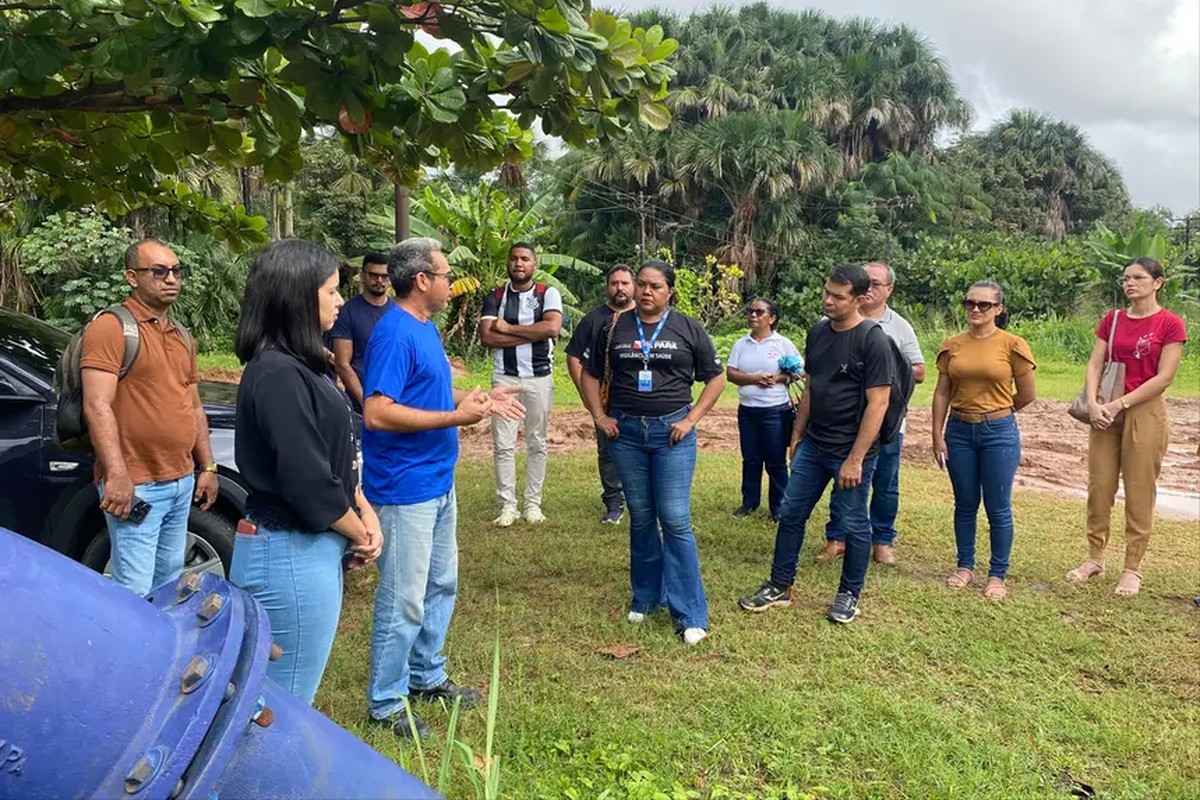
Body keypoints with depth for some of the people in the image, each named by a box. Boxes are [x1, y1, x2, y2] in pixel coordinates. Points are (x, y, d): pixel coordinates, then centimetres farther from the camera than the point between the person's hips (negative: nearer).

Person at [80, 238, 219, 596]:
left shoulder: (182, 337, 17)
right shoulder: (111, 327, -10)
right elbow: (97, 406, -18)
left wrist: (208, 467, 18)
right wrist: (117, 475, -24)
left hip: (182, 483, 8)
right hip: (135, 486, -8)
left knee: (170, 584, 17)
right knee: (135, 593, -5)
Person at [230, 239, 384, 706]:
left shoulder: (302, 365, 9)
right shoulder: (279, 375, -21)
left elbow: (337, 457, 15)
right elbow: (308, 480, -22)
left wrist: (364, 511, 3)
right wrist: (360, 534, -8)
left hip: (312, 547, 10)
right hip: (292, 555, -10)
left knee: (291, 695, 21)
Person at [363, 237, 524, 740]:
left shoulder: (426, 327, 11)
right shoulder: (394, 335, -20)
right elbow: (377, 413, -28)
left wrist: (481, 398, 8)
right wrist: (455, 417, -24)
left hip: (440, 483, 10)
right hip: (406, 489, -10)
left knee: (441, 586, 20)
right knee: (404, 601, 0)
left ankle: (427, 676, 37)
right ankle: (386, 703, 16)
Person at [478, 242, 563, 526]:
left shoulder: (548, 294, 0)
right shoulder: (495, 296, 5)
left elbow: (553, 327, -18)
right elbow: (486, 336, -9)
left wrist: (509, 327, -13)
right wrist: (532, 334, -14)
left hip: (539, 378, -1)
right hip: (505, 377, 1)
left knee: (537, 444, 7)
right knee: (503, 445, 0)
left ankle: (533, 504, 15)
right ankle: (508, 506, 8)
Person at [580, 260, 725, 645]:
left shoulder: (688, 329, 1)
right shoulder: (614, 327, 6)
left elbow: (715, 378, 4)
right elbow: (590, 374, 14)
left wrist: (691, 419, -5)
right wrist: (600, 416, 3)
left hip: (671, 432, -2)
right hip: (626, 432, 3)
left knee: (675, 521, -5)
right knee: (640, 519, 11)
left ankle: (690, 614, 2)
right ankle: (646, 596, 27)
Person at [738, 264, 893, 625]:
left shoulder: (873, 341, -15)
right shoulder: (818, 332, 6)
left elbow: (877, 403, -17)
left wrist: (855, 459, -19)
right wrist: (797, 435, 14)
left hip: (850, 451, -7)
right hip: (813, 444, 7)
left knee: (853, 523, 8)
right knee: (791, 513, 10)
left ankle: (849, 594, 26)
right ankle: (779, 587, 23)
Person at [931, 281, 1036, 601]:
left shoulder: (1012, 345, -6)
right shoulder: (952, 346, 3)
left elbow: (1027, 395, 0)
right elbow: (942, 393, 3)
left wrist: (994, 410, 12)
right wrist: (937, 436, -1)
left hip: (999, 433, -3)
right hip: (959, 431, 3)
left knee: (998, 509, 5)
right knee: (965, 505, 13)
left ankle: (997, 575, 19)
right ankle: (965, 566, 28)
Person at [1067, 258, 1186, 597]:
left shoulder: (1170, 324, -6)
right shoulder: (1112, 319, 8)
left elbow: (1164, 378, -11)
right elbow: (1094, 365, 3)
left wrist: (1120, 404, -16)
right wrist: (1093, 404, -12)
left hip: (1144, 412, -4)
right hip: (1106, 412, 4)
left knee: (1139, 492, 2)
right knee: (1099, 487, 6)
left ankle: (1132, 568, 10)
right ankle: (1095, 558, 18)